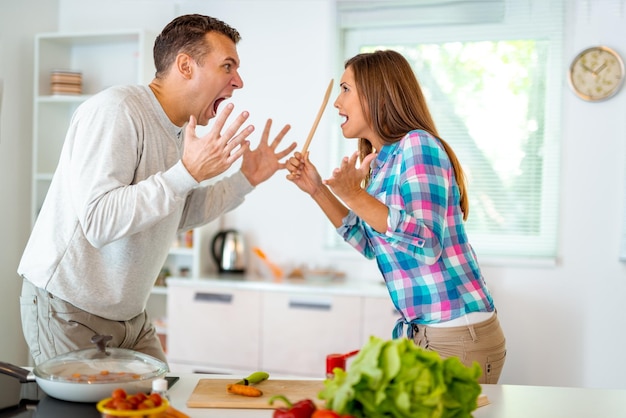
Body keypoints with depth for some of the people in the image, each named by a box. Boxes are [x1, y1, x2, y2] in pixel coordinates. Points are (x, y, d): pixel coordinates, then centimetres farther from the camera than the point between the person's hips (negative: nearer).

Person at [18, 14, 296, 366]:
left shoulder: (180, 130, 7)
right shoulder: (115, 111, -21)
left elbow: (180, 215, 18)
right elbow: (99, 222, -32)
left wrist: (246, 179, 10)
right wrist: (188, 172, -33)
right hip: (68, 310, -8)